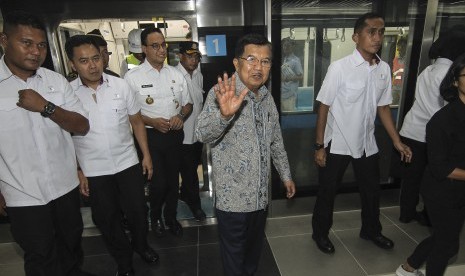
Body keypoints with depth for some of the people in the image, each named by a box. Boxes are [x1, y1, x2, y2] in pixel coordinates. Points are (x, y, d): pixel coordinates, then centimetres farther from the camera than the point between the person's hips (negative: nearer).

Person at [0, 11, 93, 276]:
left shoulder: (57, 80, -1)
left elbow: (82, 126, -4)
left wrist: (46, 107, -20)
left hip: (66, 186, 3)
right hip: (24, 195, -2)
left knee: (72, 242, 23)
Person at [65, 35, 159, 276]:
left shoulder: (121, 85, -4)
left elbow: (136, 122, 3)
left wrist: (146, 155, 2)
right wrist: (76, 171, 0)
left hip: (128, 163, 1)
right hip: (93, 171, 0)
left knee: (137, 211, 13)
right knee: (106, 218, 14)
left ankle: (141, 245, 43)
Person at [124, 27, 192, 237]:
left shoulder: (176, 74, 5)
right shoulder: (133, 77, -7)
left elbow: (188, 104, 11)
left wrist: (181, 116, -9)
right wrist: (151, 121, -19)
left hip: (175, 134, 4)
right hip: (150, 135, -3)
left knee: (173, 179, 15)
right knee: (158, 182, -2)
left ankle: (171, 217, 40)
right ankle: (155, 217, 32)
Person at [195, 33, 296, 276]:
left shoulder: (267, 96, 4)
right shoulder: (222, 94, -17)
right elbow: (202, 134, -33)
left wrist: (285, 174, 17)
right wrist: (224, 113, -53)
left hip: (261, 196, 6)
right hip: (232, 199, -6)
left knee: (253, 254, 26)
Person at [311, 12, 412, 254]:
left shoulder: (384, 69, 1)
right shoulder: (340, 67, -17)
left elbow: (383, 107, 10)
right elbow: (324, 107, -14)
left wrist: (397, 141, 9)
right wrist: (319, 146, -13)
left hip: (367, 143, 6)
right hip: (337, 144, -5)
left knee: (372, 190, 21)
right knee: (327, 191, 10)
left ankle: (371, 230, 48)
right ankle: (320, 233, 35)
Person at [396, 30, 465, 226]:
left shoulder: (428, 70, 7)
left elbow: (423, 101, 10)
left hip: (410, 131, 6)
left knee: (411, 177, 16)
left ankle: (406, 213, 29)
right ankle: (428, 216, 30)